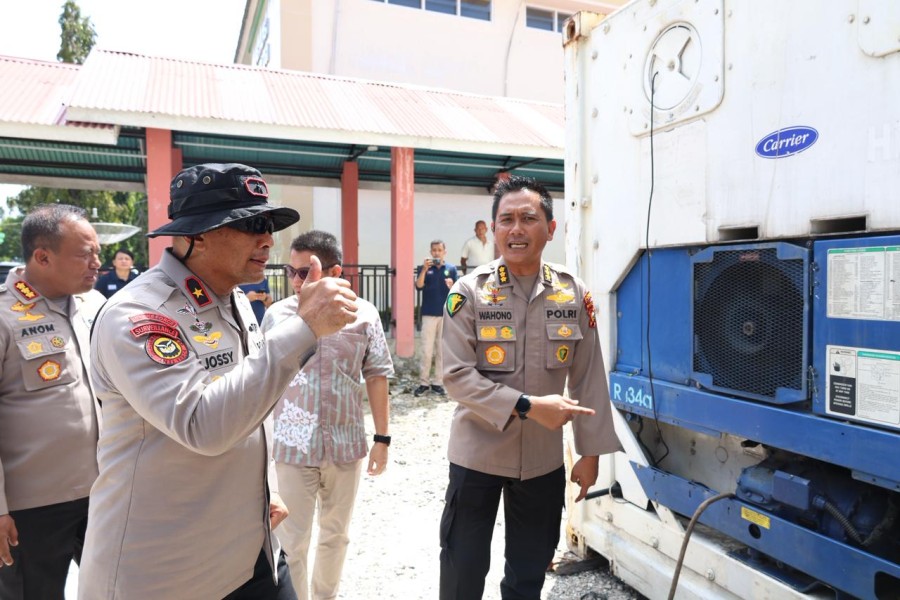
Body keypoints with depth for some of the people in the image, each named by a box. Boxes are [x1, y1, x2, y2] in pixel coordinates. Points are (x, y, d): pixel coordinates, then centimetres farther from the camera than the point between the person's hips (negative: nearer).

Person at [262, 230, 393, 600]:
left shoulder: (364, 315, -6)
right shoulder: (277, 315, -6)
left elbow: (376, 377, 2)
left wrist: (382, 437, 2)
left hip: (346, 444, 1)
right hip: (293, 446, -1)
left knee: (336, 534, 20)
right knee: (292, 541, 10)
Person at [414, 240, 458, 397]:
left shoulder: (451, 269, 5)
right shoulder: (424, 268, 2)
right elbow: (419, 286, -12)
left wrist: (452, 286, -19)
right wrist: (424, 269, -25)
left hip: (446, 314, 2)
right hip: (429, 314, -1)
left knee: (442, 350, 6)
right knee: (426, 350, 0)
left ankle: (438, 382, 15)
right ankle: (423, 382, 10)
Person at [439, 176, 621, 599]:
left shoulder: (574, 295, -4)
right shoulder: (470, 292, -12)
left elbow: (589, 377, 1)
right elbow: (457, 376, -16)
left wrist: (591, 451, 3)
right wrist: (529, 406, -23)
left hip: (544, 460, 3)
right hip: (477, 456, -2)